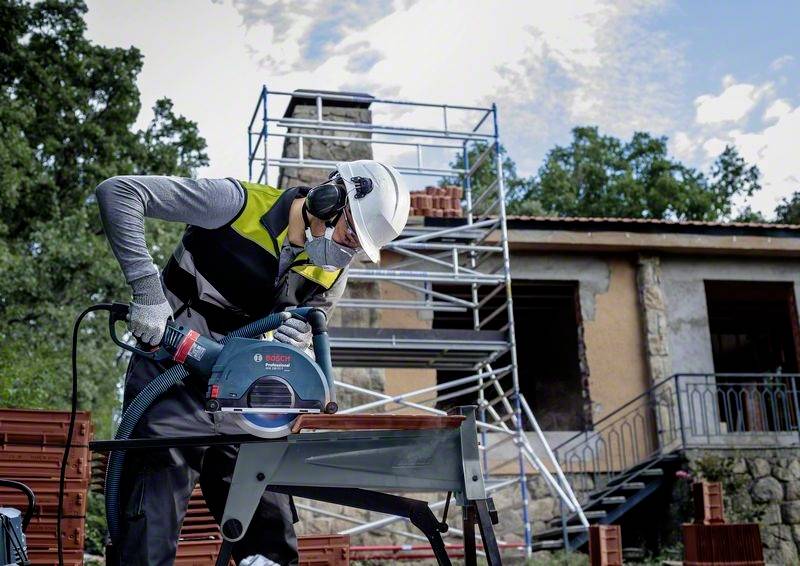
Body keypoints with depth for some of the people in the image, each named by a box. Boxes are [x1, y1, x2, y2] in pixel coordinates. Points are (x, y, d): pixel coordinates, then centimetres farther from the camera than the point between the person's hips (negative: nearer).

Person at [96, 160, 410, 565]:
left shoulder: (331, 276, 4)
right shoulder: (240, 203, -14)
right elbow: (117, 192, -15)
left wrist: (295, 340, -20)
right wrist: (148, 289, -24)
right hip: (172, 389, -5)